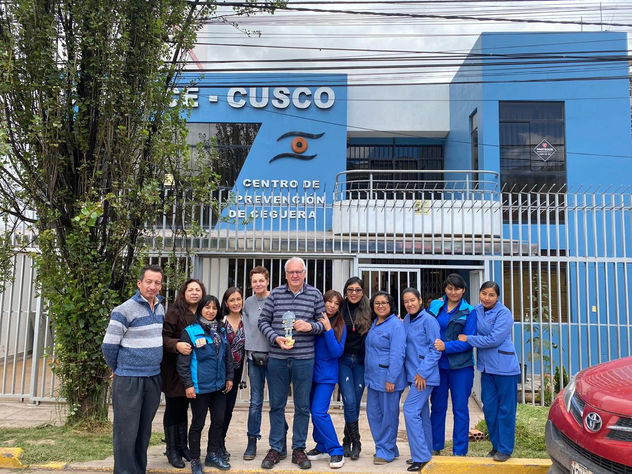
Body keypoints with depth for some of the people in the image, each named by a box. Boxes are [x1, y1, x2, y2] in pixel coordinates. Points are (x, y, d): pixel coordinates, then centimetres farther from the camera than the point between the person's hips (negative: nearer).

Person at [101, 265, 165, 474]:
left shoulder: (160, 308, 7)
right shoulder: (124, 310, -13)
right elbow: (109, 345, -9)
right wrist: (117, 370, 4)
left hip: (153, 378, 6)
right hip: (129, 379, -6)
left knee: (144, 430, 15)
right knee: (126, 431, 1)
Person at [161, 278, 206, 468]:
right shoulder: (175, 312, -11)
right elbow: (164, 337, -16)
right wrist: (177, 345, -31)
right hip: (174, 369, -5)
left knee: (183, 408, 16)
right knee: (173, 408, 5)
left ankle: (182, 446, 28)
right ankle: (172, 450, 16)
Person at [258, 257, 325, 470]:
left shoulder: (315, 294, 2)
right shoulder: (275, 294, 2)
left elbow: (324, 323, 6)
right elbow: (263, 321, 4)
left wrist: (310, 326, -14)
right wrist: (275, 338, -11)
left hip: (304, 359, 0)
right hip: (277, 358, 1)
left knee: (302, 406, 9)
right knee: (276, 405, 10)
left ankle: (298, 449, 23)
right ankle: (275, 448, 23)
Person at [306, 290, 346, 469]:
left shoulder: (340, 326, -6)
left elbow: (337, 352, -14)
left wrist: (328, 329, -21)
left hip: (326, 375, -4)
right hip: (311, 372, 4)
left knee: (319, 412, -13)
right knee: (314, 412, 11)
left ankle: (336, 451, -1)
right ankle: (322, 447, 28)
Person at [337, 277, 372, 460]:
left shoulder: (368, 311, 3)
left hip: (361, 362, 1)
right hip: (343, 360, -1)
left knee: (355, 402, 6)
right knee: (349, 401, -10)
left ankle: (347, 442, 20)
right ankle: (355, 442, 4)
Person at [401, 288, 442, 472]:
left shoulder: (428, 320, -12)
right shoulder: (406, 320, 9)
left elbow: (436, 349, -14)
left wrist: (422, 372, -17)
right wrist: (414, 372, 9)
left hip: (425, 375, -8)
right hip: (413, 374, 8)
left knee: (411, 410, -12)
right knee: (421, 414, 14)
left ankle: (421, 457, -5)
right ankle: (425, 454, 25)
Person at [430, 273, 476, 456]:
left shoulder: (469, 312, -3)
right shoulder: (435, 306, 5)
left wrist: (446, 346, -20)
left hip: (461, 366, -2)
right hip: (438, 365, 3)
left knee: (460, 408, 5)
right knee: (437, 406, 11)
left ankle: (459, 451, 17)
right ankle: (435, 447, 25)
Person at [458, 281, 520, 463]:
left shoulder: (503, 313, -13)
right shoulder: (476, 311, 5)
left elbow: (494, 339, -20)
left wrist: (468, 339, -14)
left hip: (504, 366, -6)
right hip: (486, 366, 6)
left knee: (505, 409, 3)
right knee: (489, 408, 12)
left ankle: (505, 449, 13)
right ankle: (496, 445, 26)